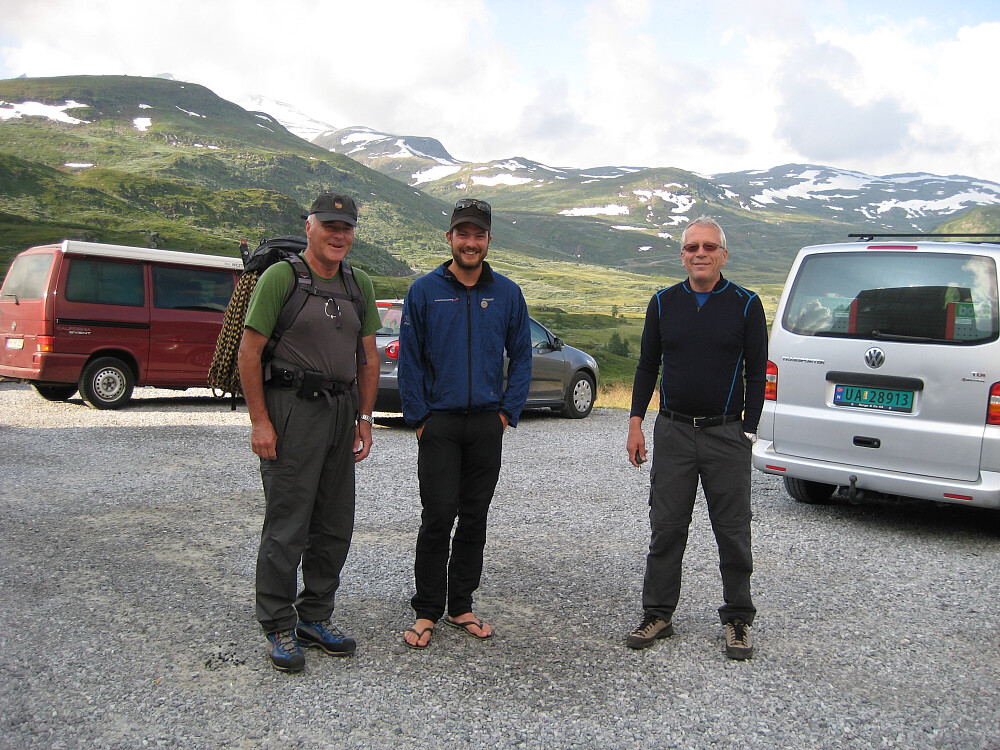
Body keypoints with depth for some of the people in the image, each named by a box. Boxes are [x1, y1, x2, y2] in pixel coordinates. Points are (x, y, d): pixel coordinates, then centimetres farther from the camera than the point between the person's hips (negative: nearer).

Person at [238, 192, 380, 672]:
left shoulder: (360, 285, 13)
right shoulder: (280, 277, -5)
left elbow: (368, 358, 16)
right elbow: (249, 352, -9)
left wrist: (364, 419, 10)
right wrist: (259, 421, -13)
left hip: (340, 412, 7)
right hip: (291, 409, -6)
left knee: (335, 527, 11)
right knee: (287, 526, -3)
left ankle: (315, 618, 26)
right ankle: (278, 628, 12)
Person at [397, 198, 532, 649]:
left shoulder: (507, 293, 7)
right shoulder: (425, 291, 1)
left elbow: (521, 356, 11)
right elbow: (409, 359, 1)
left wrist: (509, 410, 2)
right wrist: (419, 417, -5)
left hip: (487, 423, 3)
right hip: (439, 422, -2)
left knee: (475, 519, 9)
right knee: (438, 517, -5)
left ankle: (461, 606, 22)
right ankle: (427, 612, 9)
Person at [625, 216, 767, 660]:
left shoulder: (745, 305, 1)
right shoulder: (664, 303, 7)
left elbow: (756, 374, 2)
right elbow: (647, 366, 12)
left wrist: (747, 432, -5)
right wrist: (636, 423, 4)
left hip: (727, 435, -2)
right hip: (673, 432, 2)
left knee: (733, 532, 5)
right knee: (666, 528, 6)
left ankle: (737, 620, 19)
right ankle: (657, 614, 18)